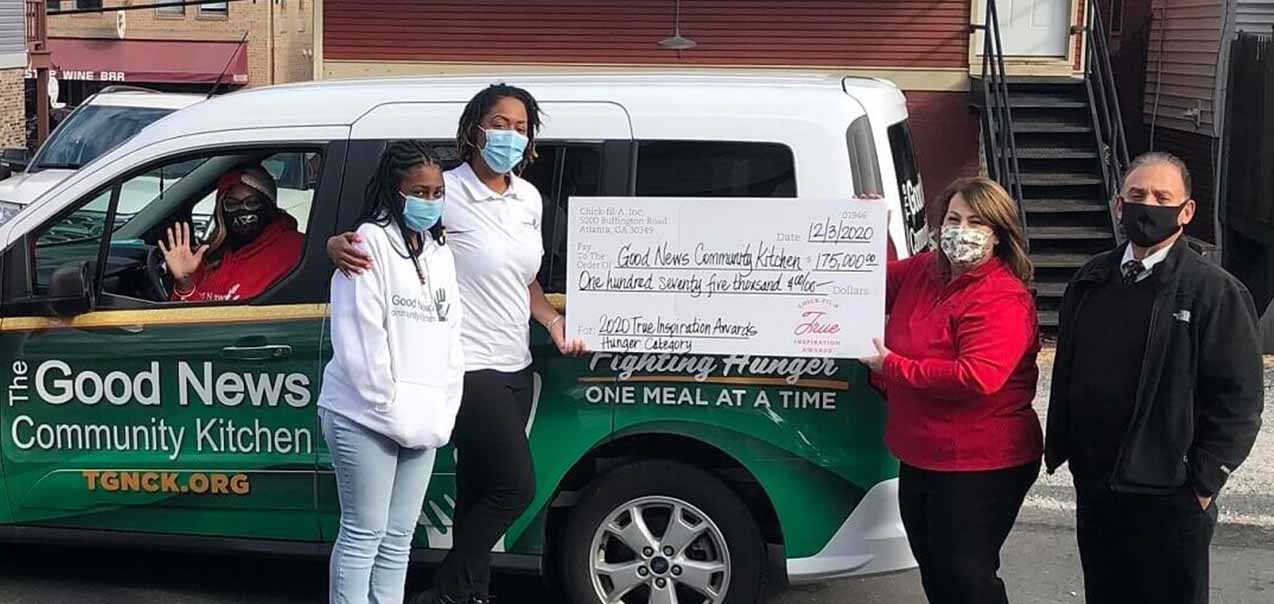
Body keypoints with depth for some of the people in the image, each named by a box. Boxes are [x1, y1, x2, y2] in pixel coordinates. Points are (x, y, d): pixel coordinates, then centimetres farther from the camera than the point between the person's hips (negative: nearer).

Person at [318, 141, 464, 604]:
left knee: (398, 537, 11)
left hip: (420, 422, 7)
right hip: (366, 416, -7)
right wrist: (391, 412, -15)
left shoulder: (440, 251, 13)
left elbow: (450, 337, 12)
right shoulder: (370, 243, -10)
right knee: (364, 533, -2)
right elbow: (361, 340, -15)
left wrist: (442, 414, 3)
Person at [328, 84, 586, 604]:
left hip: (515, 367, 7)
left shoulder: (528, 198, 10)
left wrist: (553, 322, 7)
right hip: (469, 366, -7)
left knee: (479, 493, 13)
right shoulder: (448, 192, -12)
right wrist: (338, 244, -33)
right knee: (516, 486, -10)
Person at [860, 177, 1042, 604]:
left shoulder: (1002, 299, -20)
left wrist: (892, 367, -21)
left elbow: (976, 378, -31)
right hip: (920, 457, 9)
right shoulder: (921, 272, 5)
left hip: (980, 467, -9)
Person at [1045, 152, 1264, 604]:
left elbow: (1238, 398, -11)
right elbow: (1066, 372, 15)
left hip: (1169, 497, -5)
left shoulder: (1215, 292, -10)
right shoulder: (1091, 281, 8)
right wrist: (1059, 448, 11)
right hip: (1094, 487, 5)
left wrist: (1204, 481, -12)